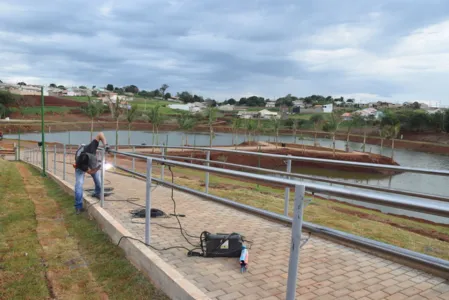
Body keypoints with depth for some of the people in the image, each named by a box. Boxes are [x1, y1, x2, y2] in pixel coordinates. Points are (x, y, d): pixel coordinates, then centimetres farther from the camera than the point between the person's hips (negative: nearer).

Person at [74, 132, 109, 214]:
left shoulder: (90, 149, -45)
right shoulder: (79, 163, -46)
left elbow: (100, 134, -42)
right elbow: (90, 171, -32)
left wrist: (105, 144, -52)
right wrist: (99, 166, -43)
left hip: (89, 162, 3)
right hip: (81, 167, -3)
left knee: (98, 179, 5)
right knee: (79, 183, -16)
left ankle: (97, 193, 35)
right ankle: (78, 206, -7)